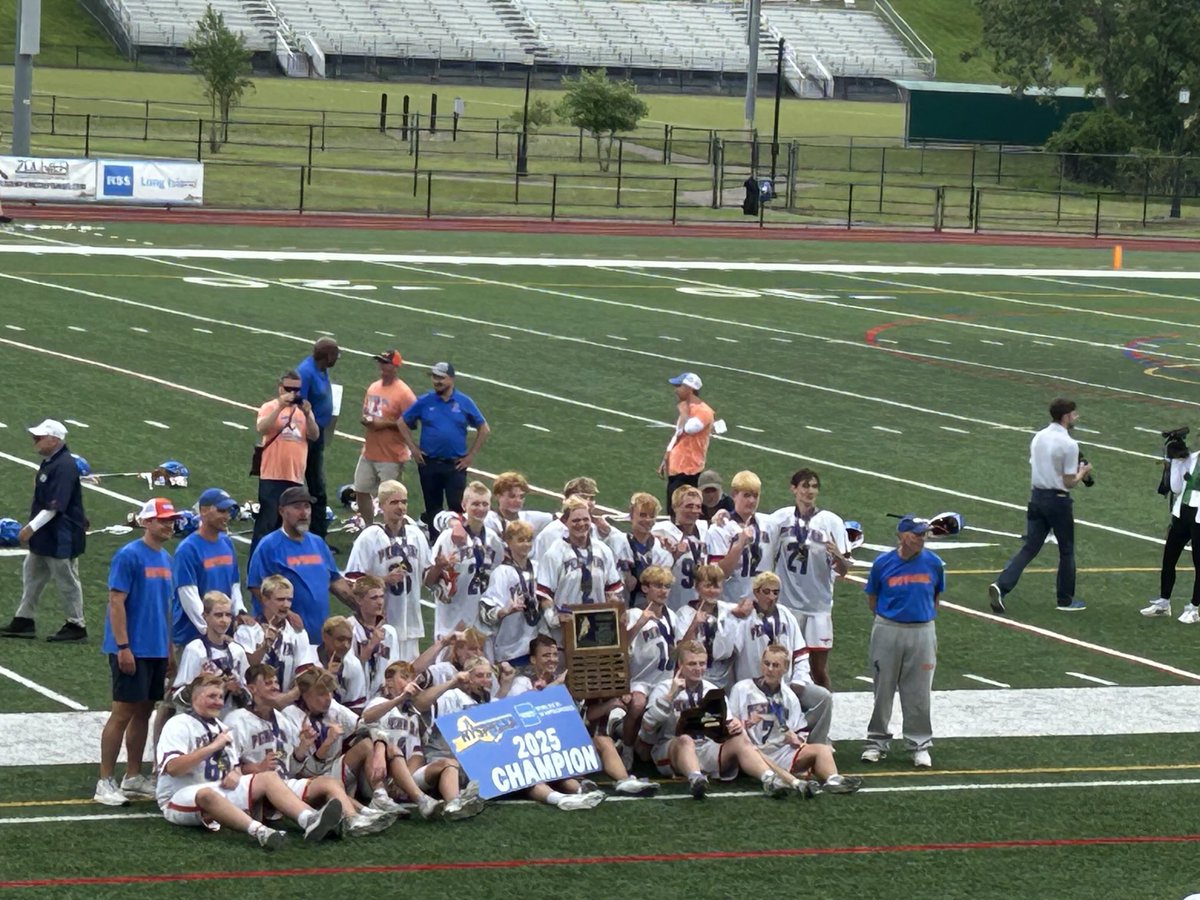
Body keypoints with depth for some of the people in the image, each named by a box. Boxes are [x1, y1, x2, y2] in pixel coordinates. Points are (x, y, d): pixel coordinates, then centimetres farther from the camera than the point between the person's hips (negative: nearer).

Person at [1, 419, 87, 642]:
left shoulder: (64, 466, -23)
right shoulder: (49, 462, 8)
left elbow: (55, 506, -26)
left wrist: (32, 527, -24)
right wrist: (31, 527, 17)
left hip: (61, 538, -10)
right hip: (44, 537, 10)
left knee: (66, 581, 0)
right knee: (31, 574, 16)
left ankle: (76, 625, 10)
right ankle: (24, 620, 24)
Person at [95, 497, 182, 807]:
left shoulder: (165, 558, 12)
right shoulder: (129, 556, -12)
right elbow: (116, 601, -15)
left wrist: (170, 648, 18)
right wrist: (123, 647, -19)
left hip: (157, 650, 8)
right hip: (133, 651, -8)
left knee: (144, 711, 12)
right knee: (123, 713, -7)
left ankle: (133, 778, 21)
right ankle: (105, 783, -3)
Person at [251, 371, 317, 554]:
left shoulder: (304, 409, 14)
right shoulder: (270, 407, 0)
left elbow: (314, 436, 3)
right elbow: (261, 428, -19)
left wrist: (307, 415, -13)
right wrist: (280, 407, -25)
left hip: (296, 478, 5)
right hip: (272, 477, -5)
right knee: (267, 523, -9)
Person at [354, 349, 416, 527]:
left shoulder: (403, 392, -15)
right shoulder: (373, 387, 10)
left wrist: (385, 423, -21)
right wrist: (366, 420, -1)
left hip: (391, 457, -8)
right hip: (369, 452, 8)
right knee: (361, 491, 12)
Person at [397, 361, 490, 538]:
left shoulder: (464, 402, -2)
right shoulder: (425, 401, 0)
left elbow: (484, 429, 6)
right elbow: (402, 423, 9)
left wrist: (471, 455, 1)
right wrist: (413, 449, 2)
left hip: (455, 465, -2)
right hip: (429, 463, 2)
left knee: (458, 507, -9)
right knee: (432, 508, 11)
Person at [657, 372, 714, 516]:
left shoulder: (703, 411, -15)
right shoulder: (686, 408, 15)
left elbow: (689, 428, -33)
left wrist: (683, 410, -16)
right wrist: (666, 460, 23)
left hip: (689, 473, -9)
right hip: (675, 470, 9)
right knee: (672, 513, 10)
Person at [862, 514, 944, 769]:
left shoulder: (933, 563, -3)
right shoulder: (883, 563, -6)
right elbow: (872, 599, 6)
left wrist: (925, 615, 8)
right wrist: (887, 617, 5)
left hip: (922, 631, 1)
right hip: (888, 631, -1)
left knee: (918, 692, 4)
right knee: (883, 689, 8)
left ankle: (920, 744, 15)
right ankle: (877, 741, 19)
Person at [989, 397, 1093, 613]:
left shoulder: (1038, 437, 6)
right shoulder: (1068, 444, -17)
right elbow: (1069, 482, -15)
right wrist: (1082, 472, 5)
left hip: (1037, 496, 6)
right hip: (1058, 500, -6)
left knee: (1029, 547, 5)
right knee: (1066, 551, 11)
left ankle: (1002, 586, -13)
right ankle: (1066, 600, 19)